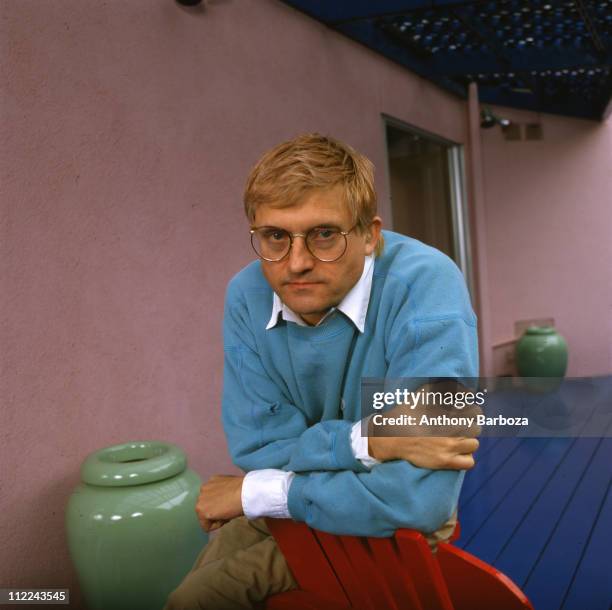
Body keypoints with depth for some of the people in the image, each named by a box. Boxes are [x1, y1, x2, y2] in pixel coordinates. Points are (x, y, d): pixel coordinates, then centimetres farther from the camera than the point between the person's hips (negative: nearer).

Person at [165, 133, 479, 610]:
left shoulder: (424, 286, -29)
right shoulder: (248, 296, -11)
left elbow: (422, 497, -34)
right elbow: (257, 445, -11)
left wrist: (257, 492, -22)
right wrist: (368, 440, -29)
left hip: (396, 522, -4)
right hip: (290, 510, 5)